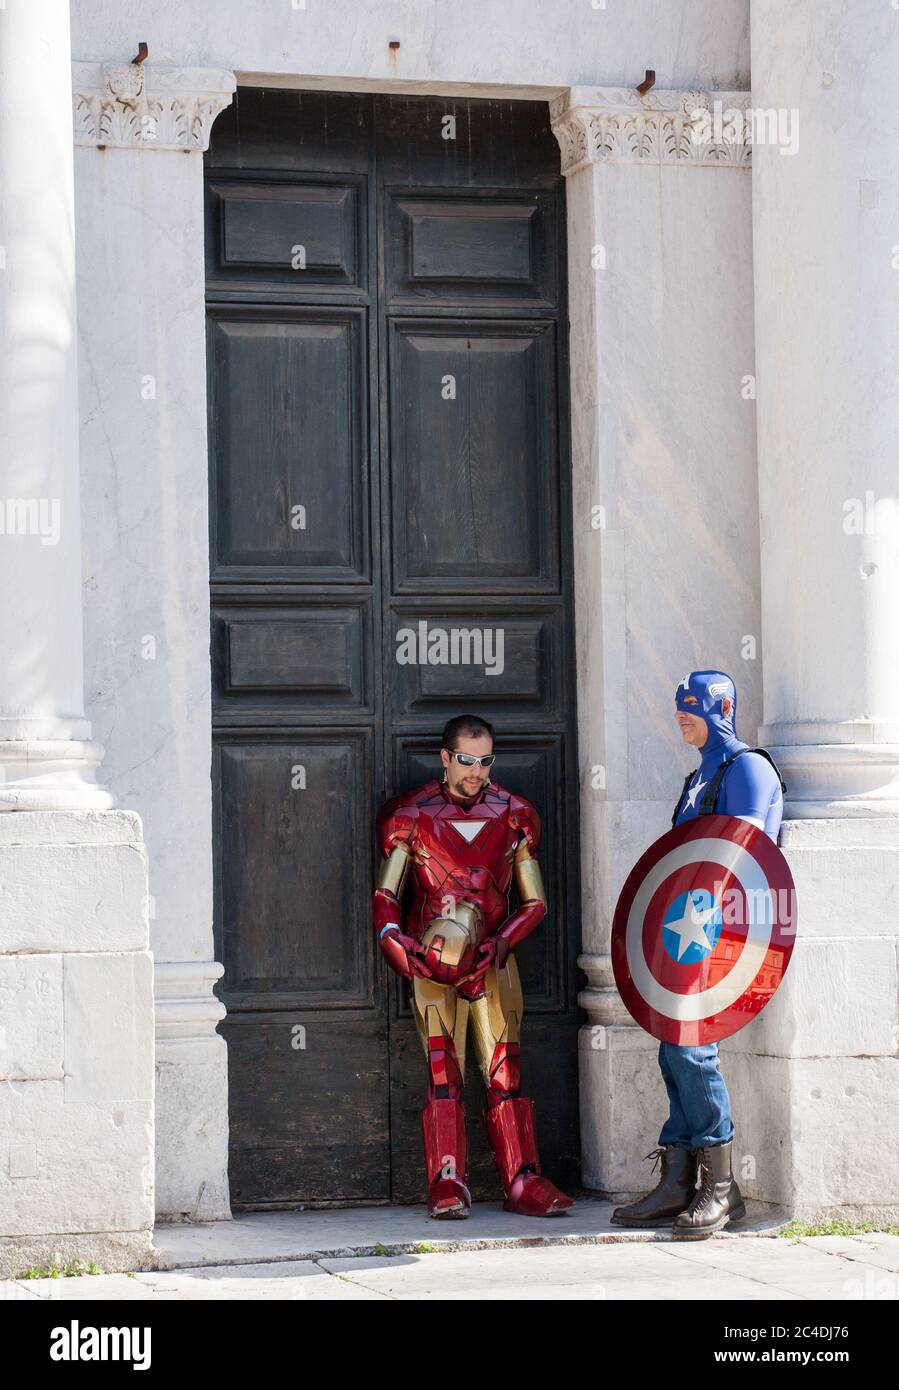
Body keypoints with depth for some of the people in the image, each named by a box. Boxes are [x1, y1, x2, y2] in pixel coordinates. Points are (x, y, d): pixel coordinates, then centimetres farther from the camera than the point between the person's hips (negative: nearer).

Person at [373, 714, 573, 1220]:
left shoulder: (513, 816, 8)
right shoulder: (411, 815, 4)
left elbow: (536, 903, 9)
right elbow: (386, 898, 5)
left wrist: (503, 940, -8)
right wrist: (397, 944, -13)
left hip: (494, 959, 2)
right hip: (433, 961, -2)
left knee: (506, 1071, -4)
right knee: (444, 1072, -9)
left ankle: (523, 1181, -6)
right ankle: (448, 1185, -12)